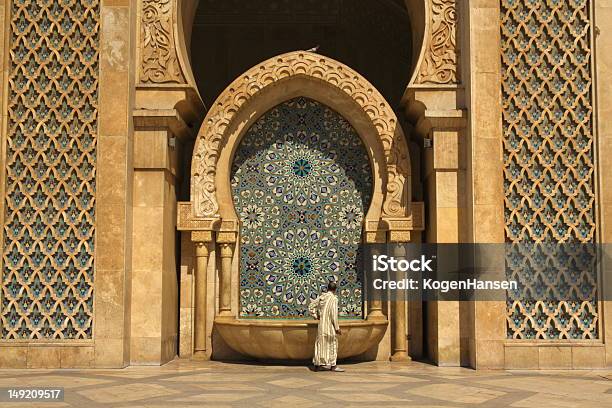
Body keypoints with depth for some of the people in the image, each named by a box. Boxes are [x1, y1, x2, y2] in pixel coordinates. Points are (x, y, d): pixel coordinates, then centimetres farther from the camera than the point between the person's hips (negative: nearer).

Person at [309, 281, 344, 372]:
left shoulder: (321, 297, 7)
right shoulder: (333, 298, -12)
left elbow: (311, 306, 11)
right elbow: (334, 314, -17)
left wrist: (315, 316, 14)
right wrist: (337, 328, -12)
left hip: (321, 324, 6)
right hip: (329, 325, -6)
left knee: (320, 343, 13)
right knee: (332, 344, 4)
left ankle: (317, 364, 15)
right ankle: (333, 365, 8)